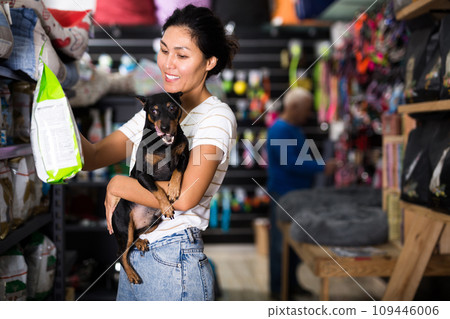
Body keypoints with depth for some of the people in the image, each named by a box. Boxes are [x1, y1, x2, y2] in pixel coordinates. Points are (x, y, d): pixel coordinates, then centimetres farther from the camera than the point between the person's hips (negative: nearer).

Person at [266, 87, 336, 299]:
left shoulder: (296, 128, 14)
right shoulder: (280, 130, -17)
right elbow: (292, 163, -24)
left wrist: (322, 163, 9)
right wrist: (322, 167, -21)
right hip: (283, 195, -10)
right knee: (281, 243, -1)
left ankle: (291, 281, 29)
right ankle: (278, 289, 9)